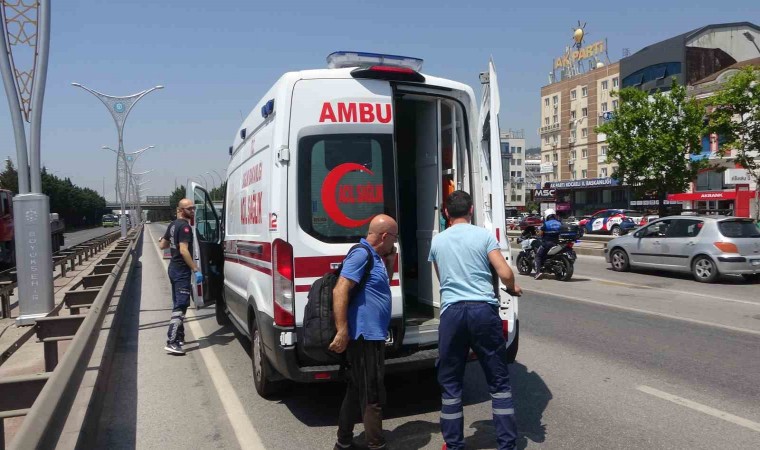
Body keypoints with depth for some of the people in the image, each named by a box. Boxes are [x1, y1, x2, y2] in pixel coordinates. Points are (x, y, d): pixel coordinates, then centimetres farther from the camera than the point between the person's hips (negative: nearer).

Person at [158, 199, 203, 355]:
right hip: (182, 271, -10)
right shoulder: (184, 226, -17)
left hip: (173, 268, 10)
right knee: (181, 306, -10)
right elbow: (184, 250, -25)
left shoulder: (173, 225, 12)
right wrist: (196, 270, -25)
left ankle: (179, 337, 26)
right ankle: (171, 342, -14)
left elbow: (162, 245, 19)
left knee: (177, 304, 17)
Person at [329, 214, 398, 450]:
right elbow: (339, 291, -24)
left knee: (357, 392, 18)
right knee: (372, 395, 2)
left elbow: (383, 287, 27)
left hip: (371, 336, 10)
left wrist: (390, 262, 13)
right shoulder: (361, 255, -17)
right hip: (365, 337, -10)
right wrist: (342, 331, -28)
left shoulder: (375, 256, 14)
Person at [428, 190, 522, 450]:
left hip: (451, 312, 1)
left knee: (450, 383, 13)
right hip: (483, 310, -1)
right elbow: (505, 274, -4)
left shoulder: (437, 241, 11)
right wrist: (513, 289, 17)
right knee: (499, 380, 11)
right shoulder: (484, 235, 3)